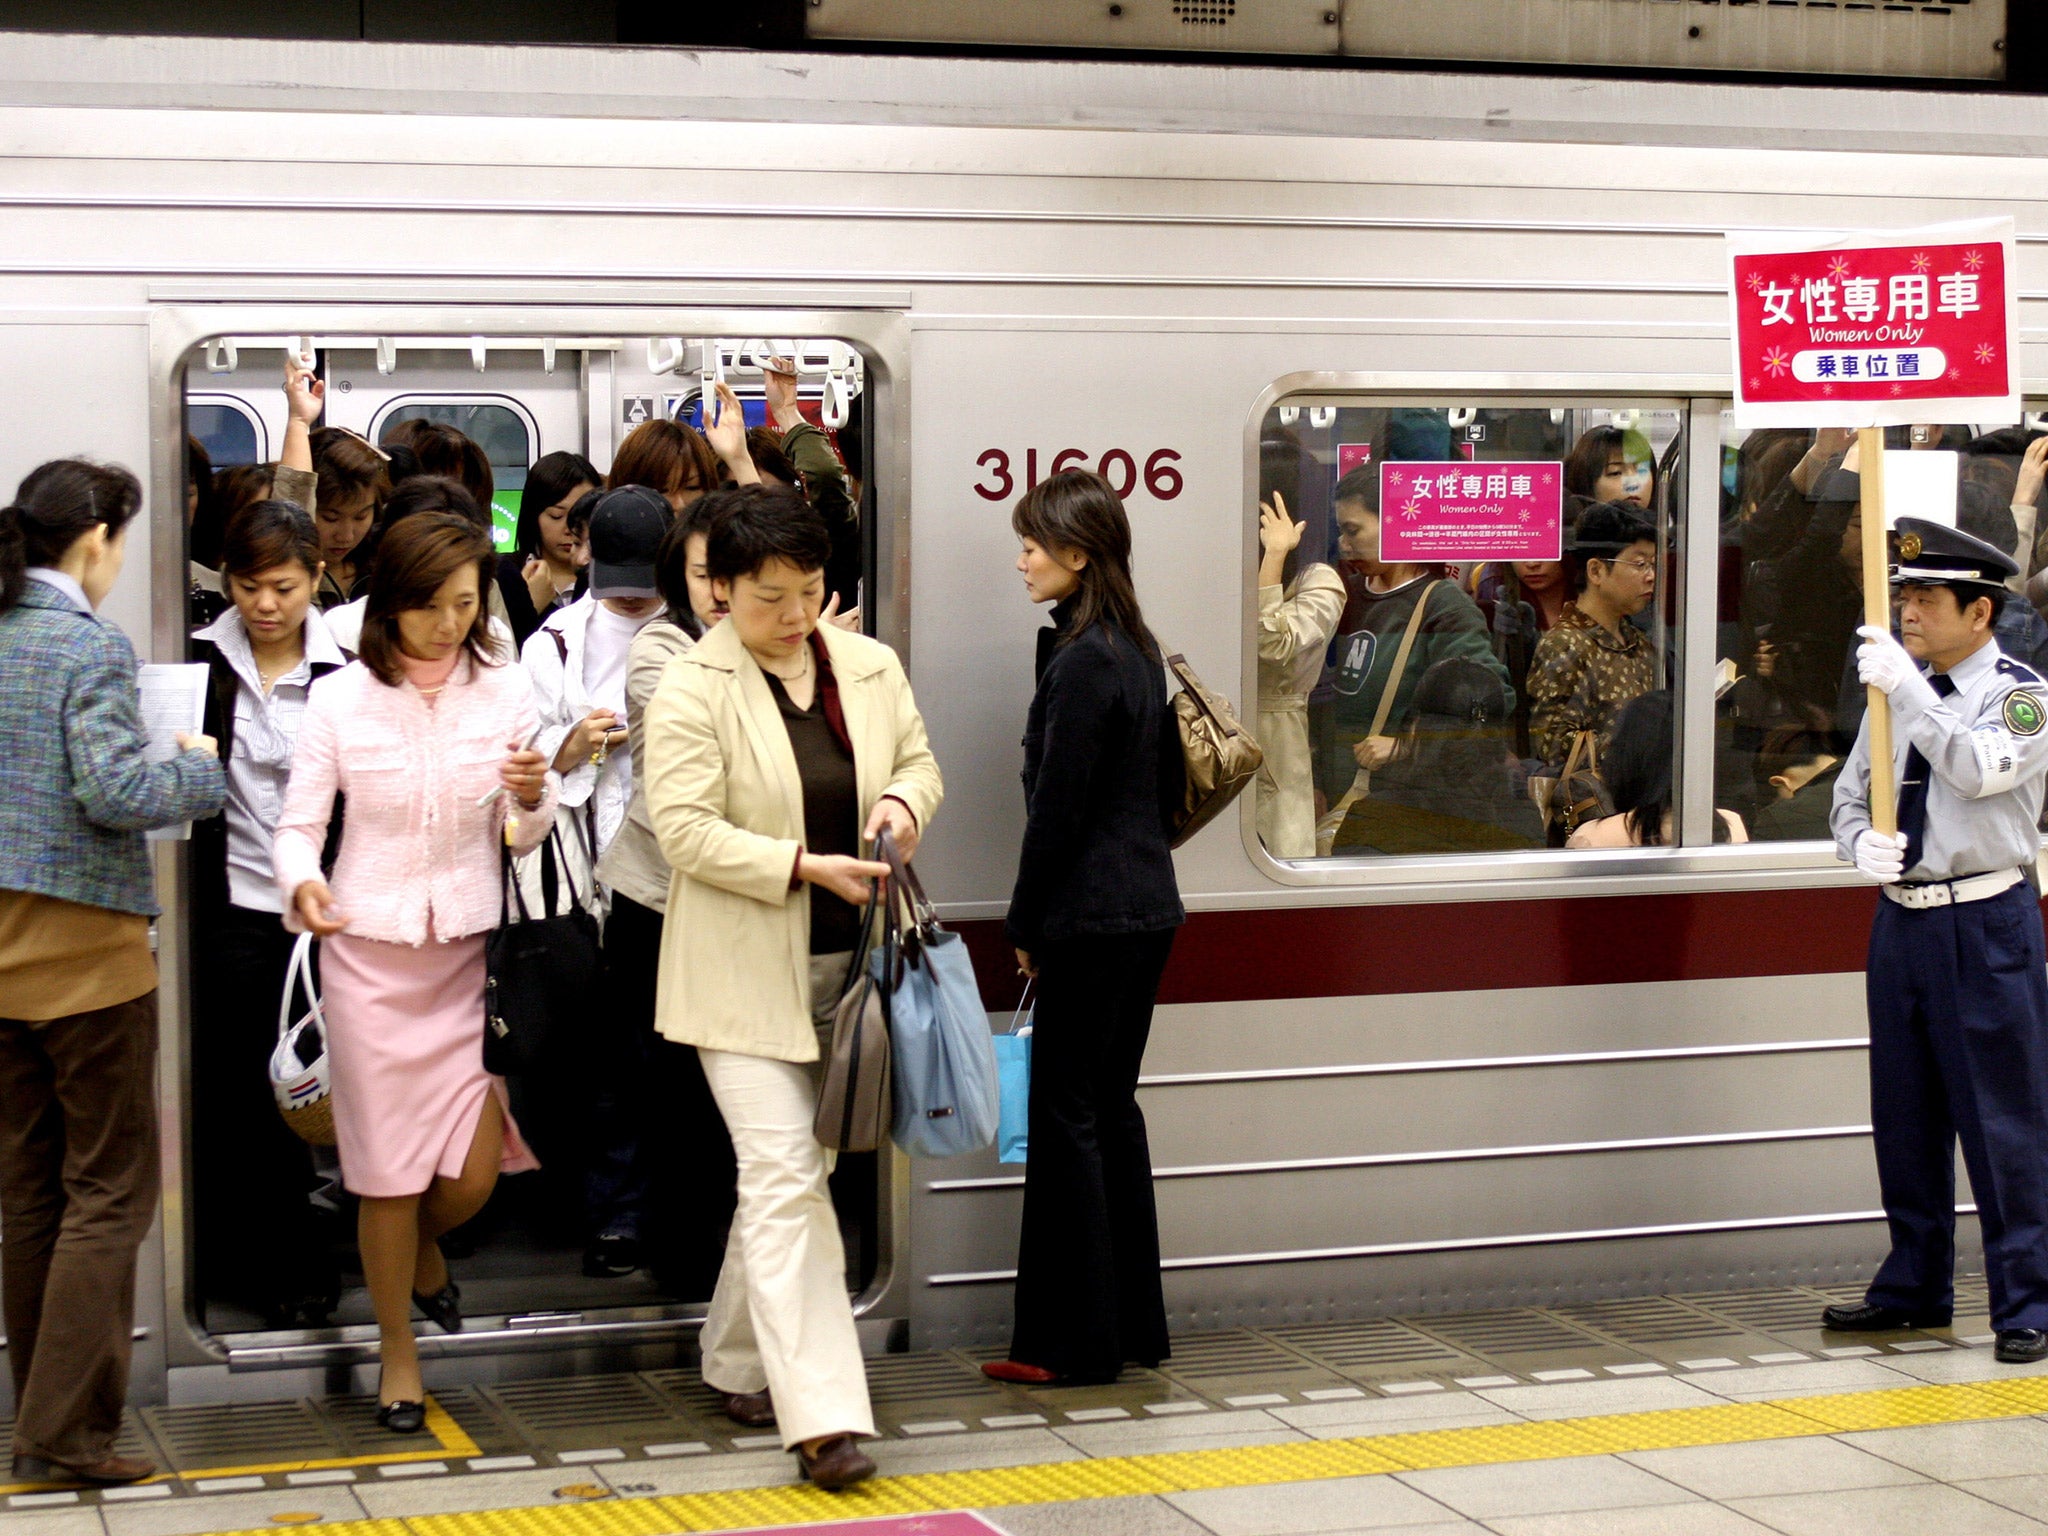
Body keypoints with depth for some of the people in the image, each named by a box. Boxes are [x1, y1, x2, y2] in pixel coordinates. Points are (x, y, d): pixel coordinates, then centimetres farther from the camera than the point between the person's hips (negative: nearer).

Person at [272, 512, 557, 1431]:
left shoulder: (505, 692, 2)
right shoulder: (340, 701, -3)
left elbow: (526, 838, 8)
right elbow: (299, 826, 0)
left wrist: (533, 798, -15)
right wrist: (304, 884, -22)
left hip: (473, 950, 1)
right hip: (369, 952, -1)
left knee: (473, 1173, -2)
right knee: (389, 1167, 3)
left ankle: (423, 1248, 34)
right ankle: (397, 1348, 23)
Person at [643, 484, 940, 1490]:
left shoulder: (870, 668, 6)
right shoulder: (692, 691, -11)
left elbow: (919, 760, 17)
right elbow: (686, 830, -15)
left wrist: (903, 801, -7)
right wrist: (805, 866, -23)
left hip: (847, 963, 6)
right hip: (748, 971, -6)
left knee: (785, 1169, 15)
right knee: (784, 1176, -11)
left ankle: (736, 1361, 32)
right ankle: (822, 1413, -12)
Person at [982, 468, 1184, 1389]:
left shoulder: (1082, 662, -17)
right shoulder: (1137, 649, 11)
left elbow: (1057, 807, -16)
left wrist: (1027, 925, -7)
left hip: (1091, 921, -9)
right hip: (1145, 907, 9)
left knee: (1067, 1116, -2)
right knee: (1111, 1109, 15)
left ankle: (1075, 1340, 3)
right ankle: (1134, 1326, 21)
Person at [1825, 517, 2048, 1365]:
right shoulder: (1895, 690, 11)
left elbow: (1979, 770, -24)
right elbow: (1850, 793, 15)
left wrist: (1907, 690, -26)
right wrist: (1863, 841, -6)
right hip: (1901, 916, 6)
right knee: (1905, 1116, 13)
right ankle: (1914, 1287, 26)